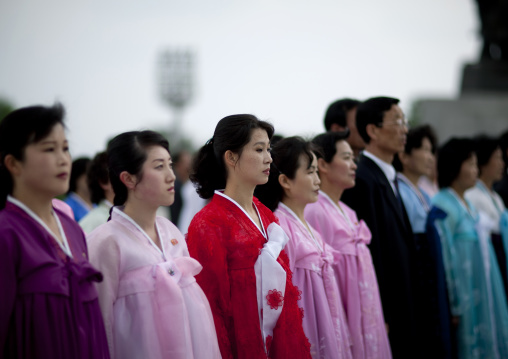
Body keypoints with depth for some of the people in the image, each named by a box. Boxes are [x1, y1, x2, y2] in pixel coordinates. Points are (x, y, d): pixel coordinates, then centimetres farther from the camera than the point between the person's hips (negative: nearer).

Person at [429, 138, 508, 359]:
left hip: (482, 296, 9)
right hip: (464, 297, -9)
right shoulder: (443, 207, -14)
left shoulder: (467, 205, 14)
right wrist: (453, 306, -17)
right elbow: (443, 258, -17)